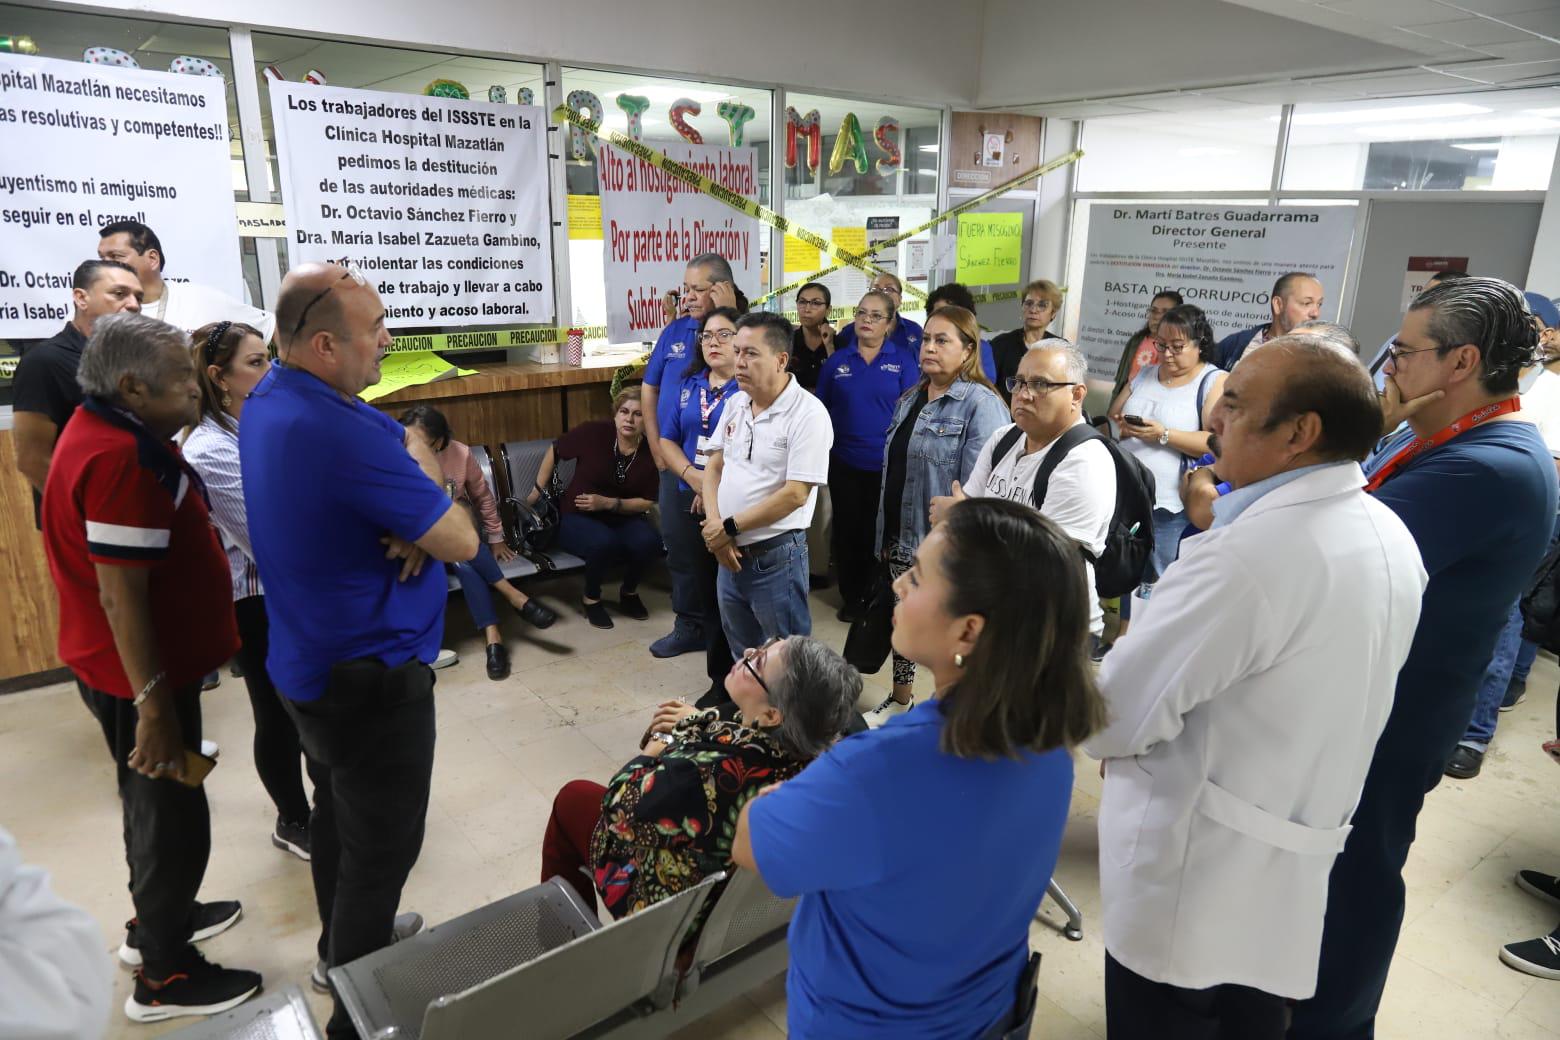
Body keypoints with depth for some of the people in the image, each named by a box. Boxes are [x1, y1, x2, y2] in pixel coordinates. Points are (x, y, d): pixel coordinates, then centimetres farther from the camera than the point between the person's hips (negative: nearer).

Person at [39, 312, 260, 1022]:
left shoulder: (107, 431, 6)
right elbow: (120, 595, -28)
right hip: (139, 675, -10)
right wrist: (153, 705, -25)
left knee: (156, 804, 25)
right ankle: (165, 978, 22)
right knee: (171, 815, 5)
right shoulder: (120, 457, -26)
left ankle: (156, 921, 44)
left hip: (143, 664, 10)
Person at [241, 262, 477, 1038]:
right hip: (370, 672, -10)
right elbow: (462, 542, -22)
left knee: (339, 809, 26)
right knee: (384, 843, 6)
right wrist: (422, 477, -5)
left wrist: (412, 519, -15)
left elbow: (390, 444, 5)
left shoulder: (269, 400, 0)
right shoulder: (345, 435, -31)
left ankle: (342, 945, 47)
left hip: (311, 660, 10)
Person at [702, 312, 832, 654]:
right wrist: (714, 526, -7)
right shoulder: (735, 403, 7)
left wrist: (730, 527, -14)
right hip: (729, 555, 7)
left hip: (776, 558, -7)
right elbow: (715, 466, 10)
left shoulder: (808, 413, -16)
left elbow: (795, 495, -21)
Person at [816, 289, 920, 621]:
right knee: (847, 530, 10)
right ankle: (851, 597, 24)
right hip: (844, 462, 2)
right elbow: (822, 411, 10)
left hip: (888, 464, -2)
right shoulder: (836, 361, 5)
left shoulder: (903, 360, -1)